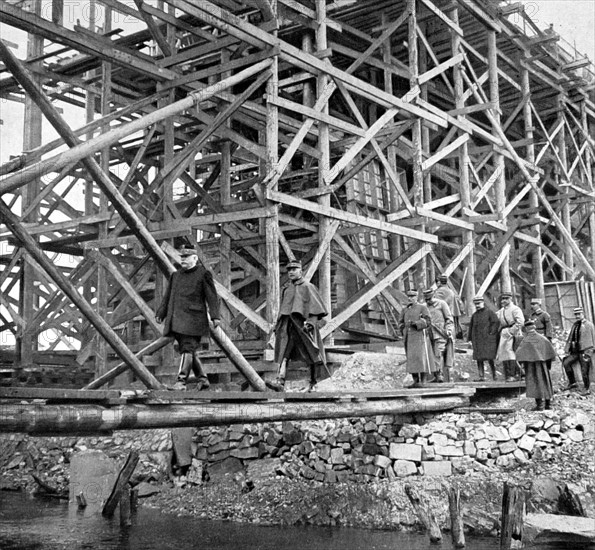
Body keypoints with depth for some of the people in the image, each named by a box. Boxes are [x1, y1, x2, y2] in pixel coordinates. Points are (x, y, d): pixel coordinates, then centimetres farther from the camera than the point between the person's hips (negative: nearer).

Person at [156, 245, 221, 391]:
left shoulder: (203, 274, -1)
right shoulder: (175, 275, 18)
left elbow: (212, 296, -5)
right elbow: (168, 296, 22)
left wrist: (215, 316, -12)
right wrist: (160, 313, 17)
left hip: (193, 319, -7)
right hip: (177, 320, 7)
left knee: (187, 349, -13)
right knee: (190, 351, 10)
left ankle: (181, 381, -16)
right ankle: (203, 379, 19)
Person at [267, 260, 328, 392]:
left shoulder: (308, 287, 4)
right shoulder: (286, 289, 20)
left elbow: (316, 307, -4)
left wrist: (310, 322, -18)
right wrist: (278, 326, 18)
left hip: (302, 325, -4)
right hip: (287, 325, 4)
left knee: (310, 355, 2)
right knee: (283, 353, -12)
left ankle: (313, 382, 14)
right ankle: (280, 382, -24)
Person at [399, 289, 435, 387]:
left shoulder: (422, 307, 3)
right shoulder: (405, 309, 16)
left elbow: (427, 322, -5)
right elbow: (401, 323, 21)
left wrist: (415, 323, -17)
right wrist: (404, 326, 1)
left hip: (420, 336, -5)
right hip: (408, 338, 5)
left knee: (421, 357, -12)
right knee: (411, 359, 2)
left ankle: (423, 380, -10)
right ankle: (416, 380, 6)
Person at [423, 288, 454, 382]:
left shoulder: (442, 304, -1)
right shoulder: (426, 307, 14)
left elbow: (449, 319, -1)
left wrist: (448, 330, -13)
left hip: (441, 334, -5)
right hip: (431, 335, 5)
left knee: (439, 353, -16)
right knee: (432, 355, 1)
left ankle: (440, 375, -17)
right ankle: (436, 376, 5)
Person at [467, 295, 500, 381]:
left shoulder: (490, 312, 2)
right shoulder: (474, 315, 17)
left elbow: (496, 323, -5)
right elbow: (471, 327, 19)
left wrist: (491, 334, -12)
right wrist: (470, 339, 13)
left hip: (488, 339, -5)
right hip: (477, 340, 5)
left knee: (490, 357, -7)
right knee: (479, 358, 0)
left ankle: (494, 373, 10)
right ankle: (481, 376, 2)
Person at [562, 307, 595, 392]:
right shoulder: (575, 325, 16)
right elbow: (570, 338, 16)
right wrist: (567, 350, 9)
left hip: (586, 350, -6)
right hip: (575, 351, 6)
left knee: (585, 371, -4)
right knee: (566, 363, -10)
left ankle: (586, 388, 8)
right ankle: (572, 382, -1)